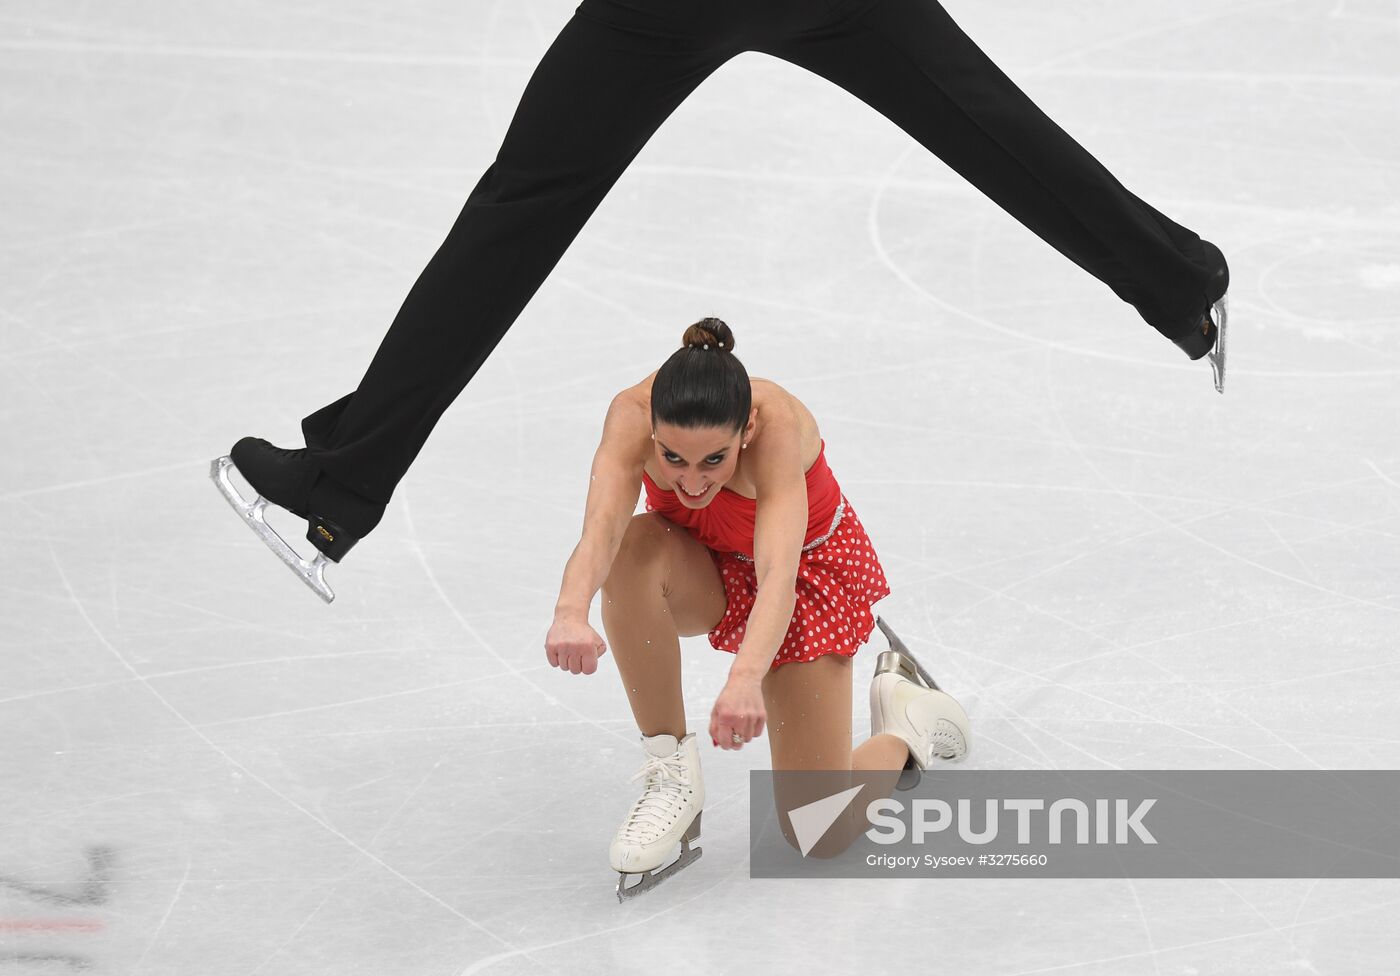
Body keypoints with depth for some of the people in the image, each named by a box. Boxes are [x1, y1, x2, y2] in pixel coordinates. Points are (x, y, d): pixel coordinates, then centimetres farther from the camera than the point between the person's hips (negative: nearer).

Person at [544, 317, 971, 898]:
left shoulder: (778, 425, -39)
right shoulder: (634, 415, -33)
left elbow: (778, 575, -51)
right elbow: (599, 529, -49)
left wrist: (746, 677, -70)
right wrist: (571, 612, -71)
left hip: (810, 567, -3)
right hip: (707, 569, 3)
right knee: (635, 550, -36)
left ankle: (908, 725, 24)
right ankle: (671, 772, -19)